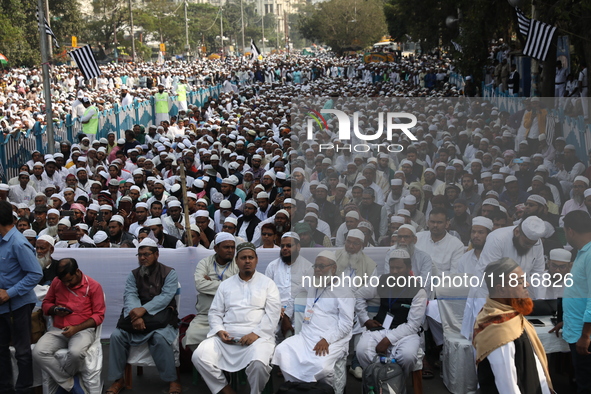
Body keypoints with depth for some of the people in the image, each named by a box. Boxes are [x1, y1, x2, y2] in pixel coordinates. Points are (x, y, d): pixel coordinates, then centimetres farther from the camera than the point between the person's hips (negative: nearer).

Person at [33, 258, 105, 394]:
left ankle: (63, 381, -5)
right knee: (38, 352, -26)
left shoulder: (93, 286, -4)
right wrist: (55, 310, -6)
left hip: (83, 330, -4)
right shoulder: (56, 282, 6)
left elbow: (99, 315, -4)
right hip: (58, 330, 4)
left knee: (75, 352, -38)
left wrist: (76, 328, -16)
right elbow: (46, 303, 18)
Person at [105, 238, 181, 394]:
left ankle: (172, 380, -18)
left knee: (160, 336, -34)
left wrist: (144, 309, -28)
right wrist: (136, 315, -27)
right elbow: (130, 296, -5)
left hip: (161, 315, -4)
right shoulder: (133, 274, 12)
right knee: (117, 335, -21)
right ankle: (118, 379, -6)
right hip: (138, 313, 4)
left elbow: (165, 297, -13)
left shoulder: (169, 273, 1)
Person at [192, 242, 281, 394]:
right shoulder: (226, 285, 18)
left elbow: (273, 313, -1)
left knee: (259, 363, -34)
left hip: (257, 336, -3)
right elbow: (215, 312, 15)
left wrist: (256, 334, -14)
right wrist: (220, 331, -5)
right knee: (199, 357, -20)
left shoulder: (267, 284, 9)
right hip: (227, 336, 3)